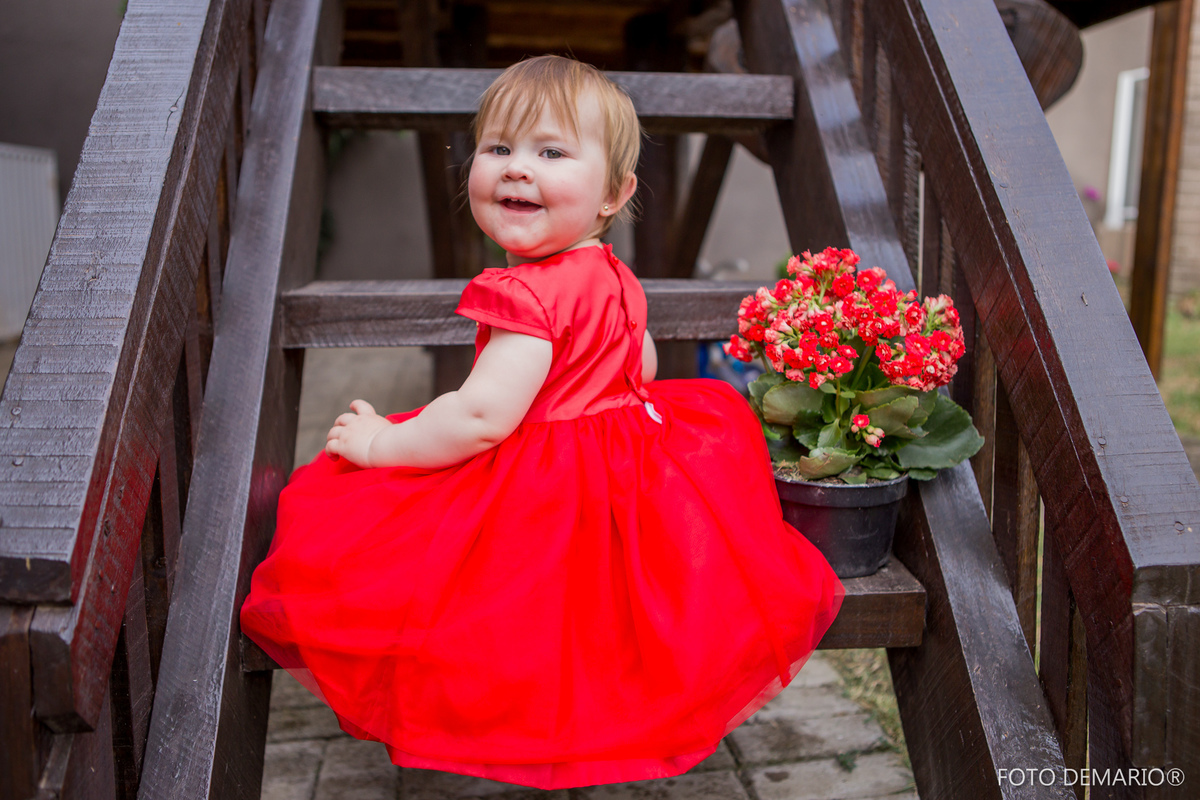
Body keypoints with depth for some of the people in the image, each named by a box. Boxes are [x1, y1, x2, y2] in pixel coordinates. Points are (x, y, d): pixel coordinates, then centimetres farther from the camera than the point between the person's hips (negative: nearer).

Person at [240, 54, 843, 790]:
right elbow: (642, 364, 21)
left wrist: (382, 442, -16)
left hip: (549, 501, -9)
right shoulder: (614, 275, 5)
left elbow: (482, 419, -30)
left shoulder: (529, 294, -26)